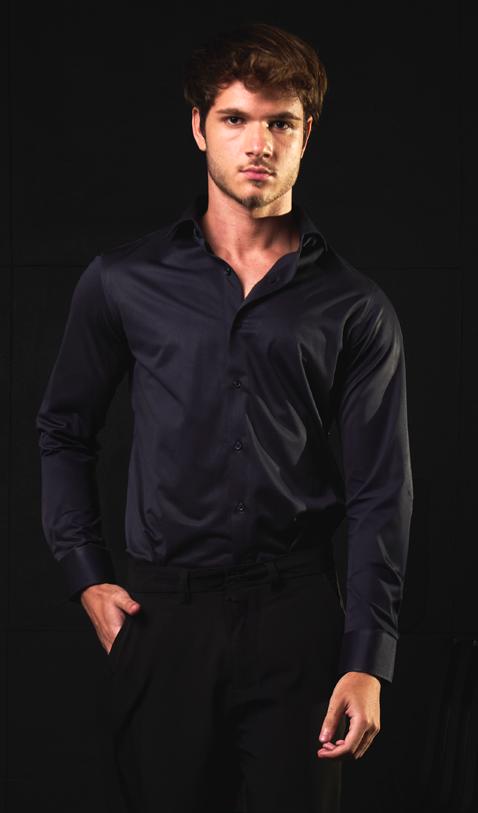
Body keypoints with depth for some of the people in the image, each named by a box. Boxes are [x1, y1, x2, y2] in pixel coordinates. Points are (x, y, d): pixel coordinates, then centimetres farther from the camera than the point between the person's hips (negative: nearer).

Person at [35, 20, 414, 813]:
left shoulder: (356, 308, 2)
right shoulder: (123, 283, 4)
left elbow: (380, 493, 1)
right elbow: (63, 430, 14)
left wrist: (369, 661, -6)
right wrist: (86, 576, 4)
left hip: (298, 612, 0)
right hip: (162, 613, 0)